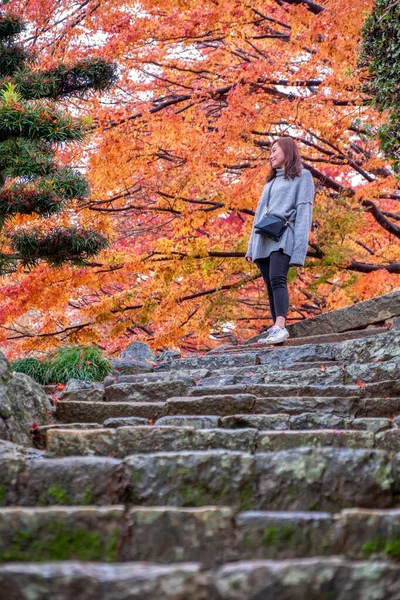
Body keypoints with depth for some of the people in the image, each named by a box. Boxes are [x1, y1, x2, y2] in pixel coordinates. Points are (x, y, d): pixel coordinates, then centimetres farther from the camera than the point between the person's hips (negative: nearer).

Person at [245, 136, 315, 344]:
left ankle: (280, 327, -37)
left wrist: (299, 248, -15)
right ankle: (276, 330, -4)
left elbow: (303, 211, -4)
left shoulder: (302, 176, 7)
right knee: (270, 285, 0)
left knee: (277, 279, -25)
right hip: (263, 238, 7)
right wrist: (251, 247, 16)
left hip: (283, 236, -7)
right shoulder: (271, 180, 29)